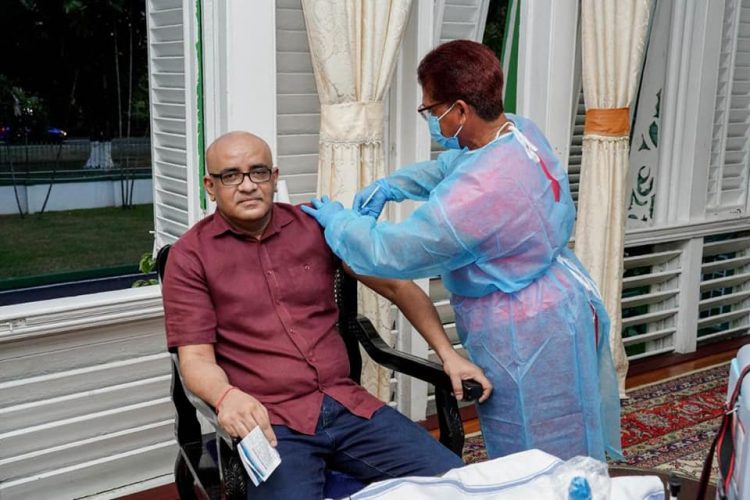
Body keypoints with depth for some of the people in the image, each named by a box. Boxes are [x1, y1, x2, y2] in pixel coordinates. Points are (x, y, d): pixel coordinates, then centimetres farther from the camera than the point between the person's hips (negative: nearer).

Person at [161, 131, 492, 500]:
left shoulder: (317, 226, 9)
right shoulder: (190, 255, 1)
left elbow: (395, 286, 16)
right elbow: (195, 358, -5)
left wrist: (448, 353, 7)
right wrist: (227, 396, -27)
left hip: (348, 405, 4)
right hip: (268, 420, -3)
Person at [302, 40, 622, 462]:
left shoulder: (478, 192, -31)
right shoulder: (522, 131, -2)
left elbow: (390, 253, -21)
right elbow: (451, 166, 18)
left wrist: (337, 221, -4)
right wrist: (391, 185, 7)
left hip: (529, 341, -10)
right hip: (567, 307, 10)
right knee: (577, 456, 23)